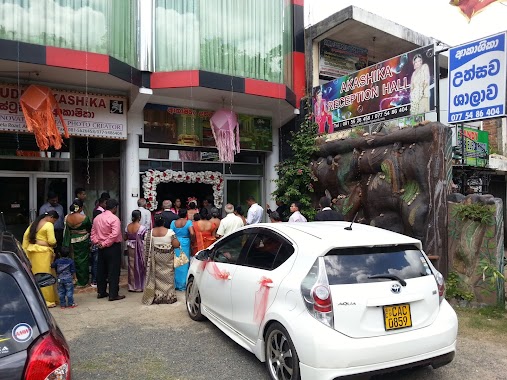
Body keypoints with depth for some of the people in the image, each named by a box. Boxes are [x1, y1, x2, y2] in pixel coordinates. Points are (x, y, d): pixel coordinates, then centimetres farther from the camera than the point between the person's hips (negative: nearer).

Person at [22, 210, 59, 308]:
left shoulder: (35, 223, 13)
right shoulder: (49, 225, -12)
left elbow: (26, 235, 13)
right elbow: (51, 241, -17)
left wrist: (25, 249, 16)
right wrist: (54, 243, 5)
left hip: (32, 251, 8)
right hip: (43, 253, -8)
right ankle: (47, 300, 3)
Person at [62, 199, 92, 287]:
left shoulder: (67, 217, -3)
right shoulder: (84, 218, -16)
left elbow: (66, 231, 2)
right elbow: (90, 228, -1)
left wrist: (66, 243, 8)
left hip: (73, 240, 4)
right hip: (83, 240, -4)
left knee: (77, 259, 15)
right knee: (83, 259, 5)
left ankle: (79, 279, 23)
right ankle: (83, 282, 11)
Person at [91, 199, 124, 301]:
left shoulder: (97, 218, 9)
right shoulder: (114, 218, -16)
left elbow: (93, 232, 10)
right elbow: (114, 234, -26)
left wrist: (97, 242, 0)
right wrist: (105, 244, -18)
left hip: (101, 248, 8)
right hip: (113, 247, -8)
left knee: (101, 270, 16)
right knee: (113, 271, -1)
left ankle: (101, 292, 26)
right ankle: (113, 295, 2)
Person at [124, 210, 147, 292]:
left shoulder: (128, 226, -1)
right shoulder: (142, 228, -18)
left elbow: (125, 238, 7)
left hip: (131, 248, 5)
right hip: (140, 249, -5)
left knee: (132, 267, 13)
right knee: (140, 267, 7)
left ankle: (132, 286, 20)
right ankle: (140, 286, 14)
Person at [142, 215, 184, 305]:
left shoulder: (150, 233, -5)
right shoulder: (170, 232, -13)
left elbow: (147, 247, -1)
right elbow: (176, 245, -14)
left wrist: (147, 259, 11)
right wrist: (170, 245, 7)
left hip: (155, 257, 2)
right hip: (167, 257, -2)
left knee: (156, 276, 10)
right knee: (167, 276, 7)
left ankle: (157, 297, 15)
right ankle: (169, 296, 13)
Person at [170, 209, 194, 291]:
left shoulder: (173, 222, -1)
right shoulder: (188, 222, -8)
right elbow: (192, 233, -19)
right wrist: (191, 240, -1)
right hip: (185, 245, -2)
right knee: (184, 264, 7)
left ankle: (175, 284, 19)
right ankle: (183, 285, 12)